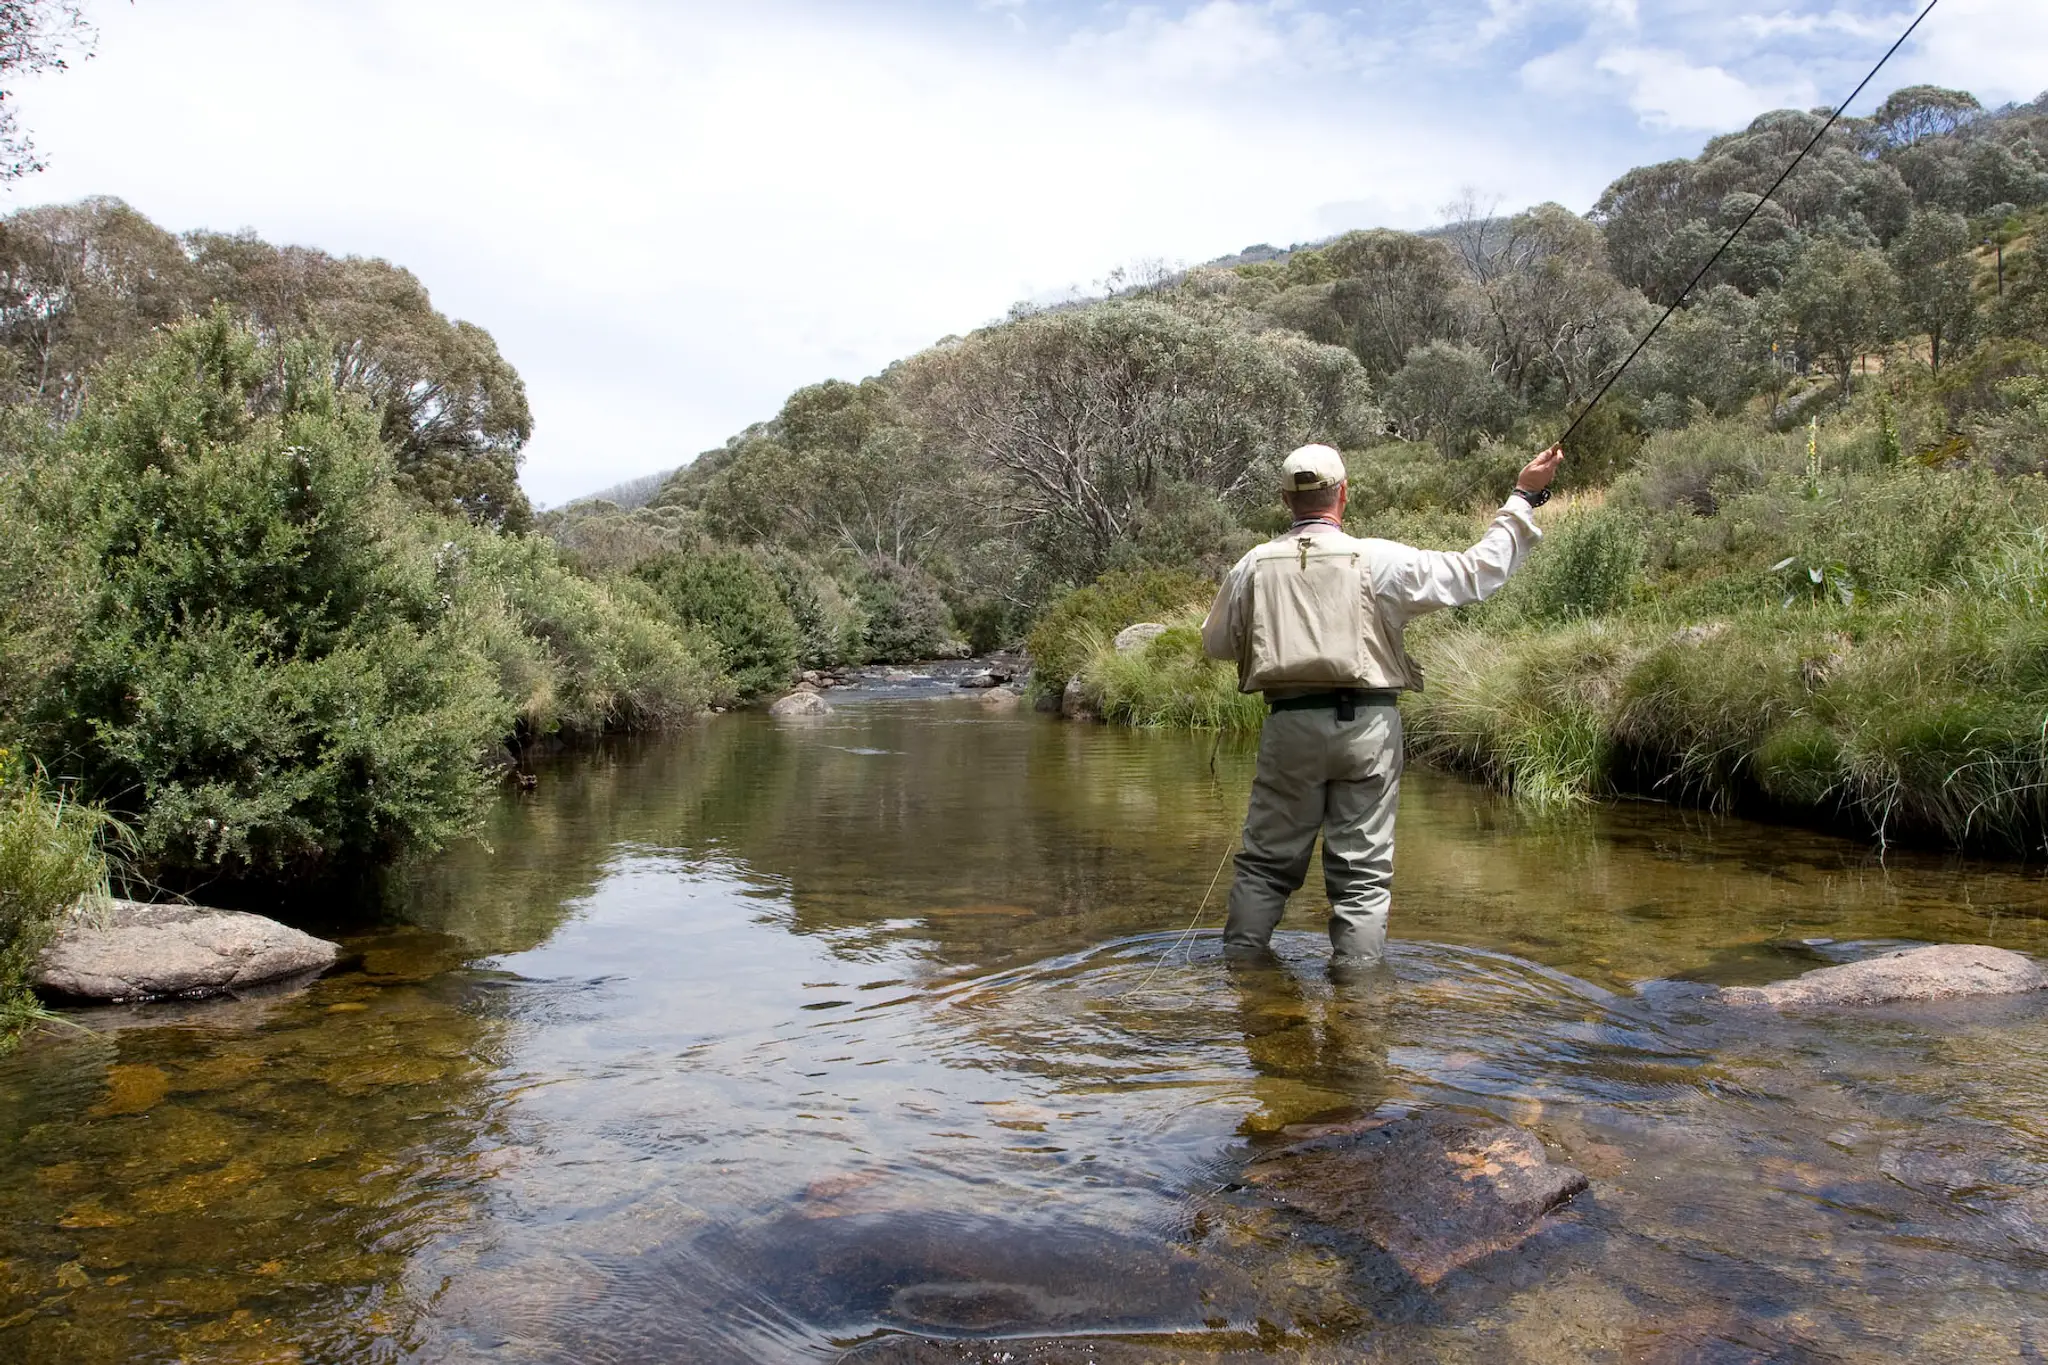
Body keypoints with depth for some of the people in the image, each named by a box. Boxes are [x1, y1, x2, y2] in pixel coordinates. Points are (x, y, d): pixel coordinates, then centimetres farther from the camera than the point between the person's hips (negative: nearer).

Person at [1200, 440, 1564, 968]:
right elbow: (1479, 570, 0)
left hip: (1290, 723, 2)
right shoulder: (1379, 560, -5)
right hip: (1367, 724, -2)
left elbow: (1216, 642, 15)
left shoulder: (1254, 566, 3)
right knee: (1363, 870, 5)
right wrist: (1524, 497, 9)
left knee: (1267, 860, 12)